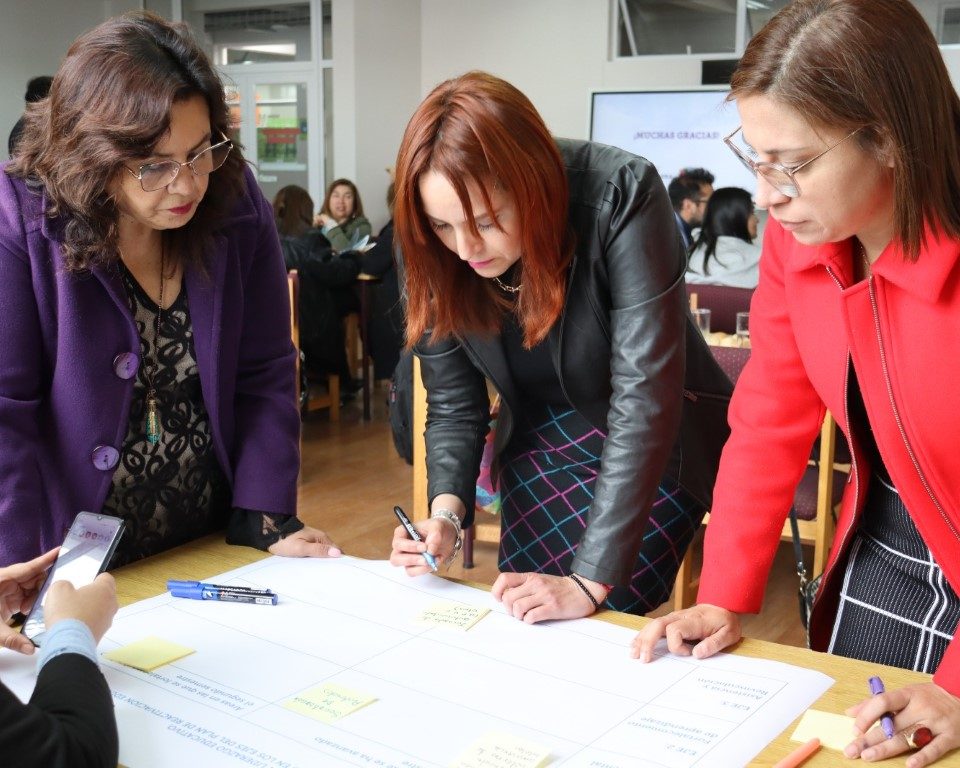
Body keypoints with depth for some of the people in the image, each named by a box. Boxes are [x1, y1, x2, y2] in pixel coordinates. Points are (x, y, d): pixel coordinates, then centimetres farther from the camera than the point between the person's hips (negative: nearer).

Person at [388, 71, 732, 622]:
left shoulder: (622, 196, -30)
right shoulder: (438, 258, -16)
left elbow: (645, 394, -33)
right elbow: (454, 407, -7)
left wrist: (592, 581, -34)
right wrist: (447, 512, -27)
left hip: (655, 446, -3)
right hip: (540, 443, 4)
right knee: (523, 626, 1)